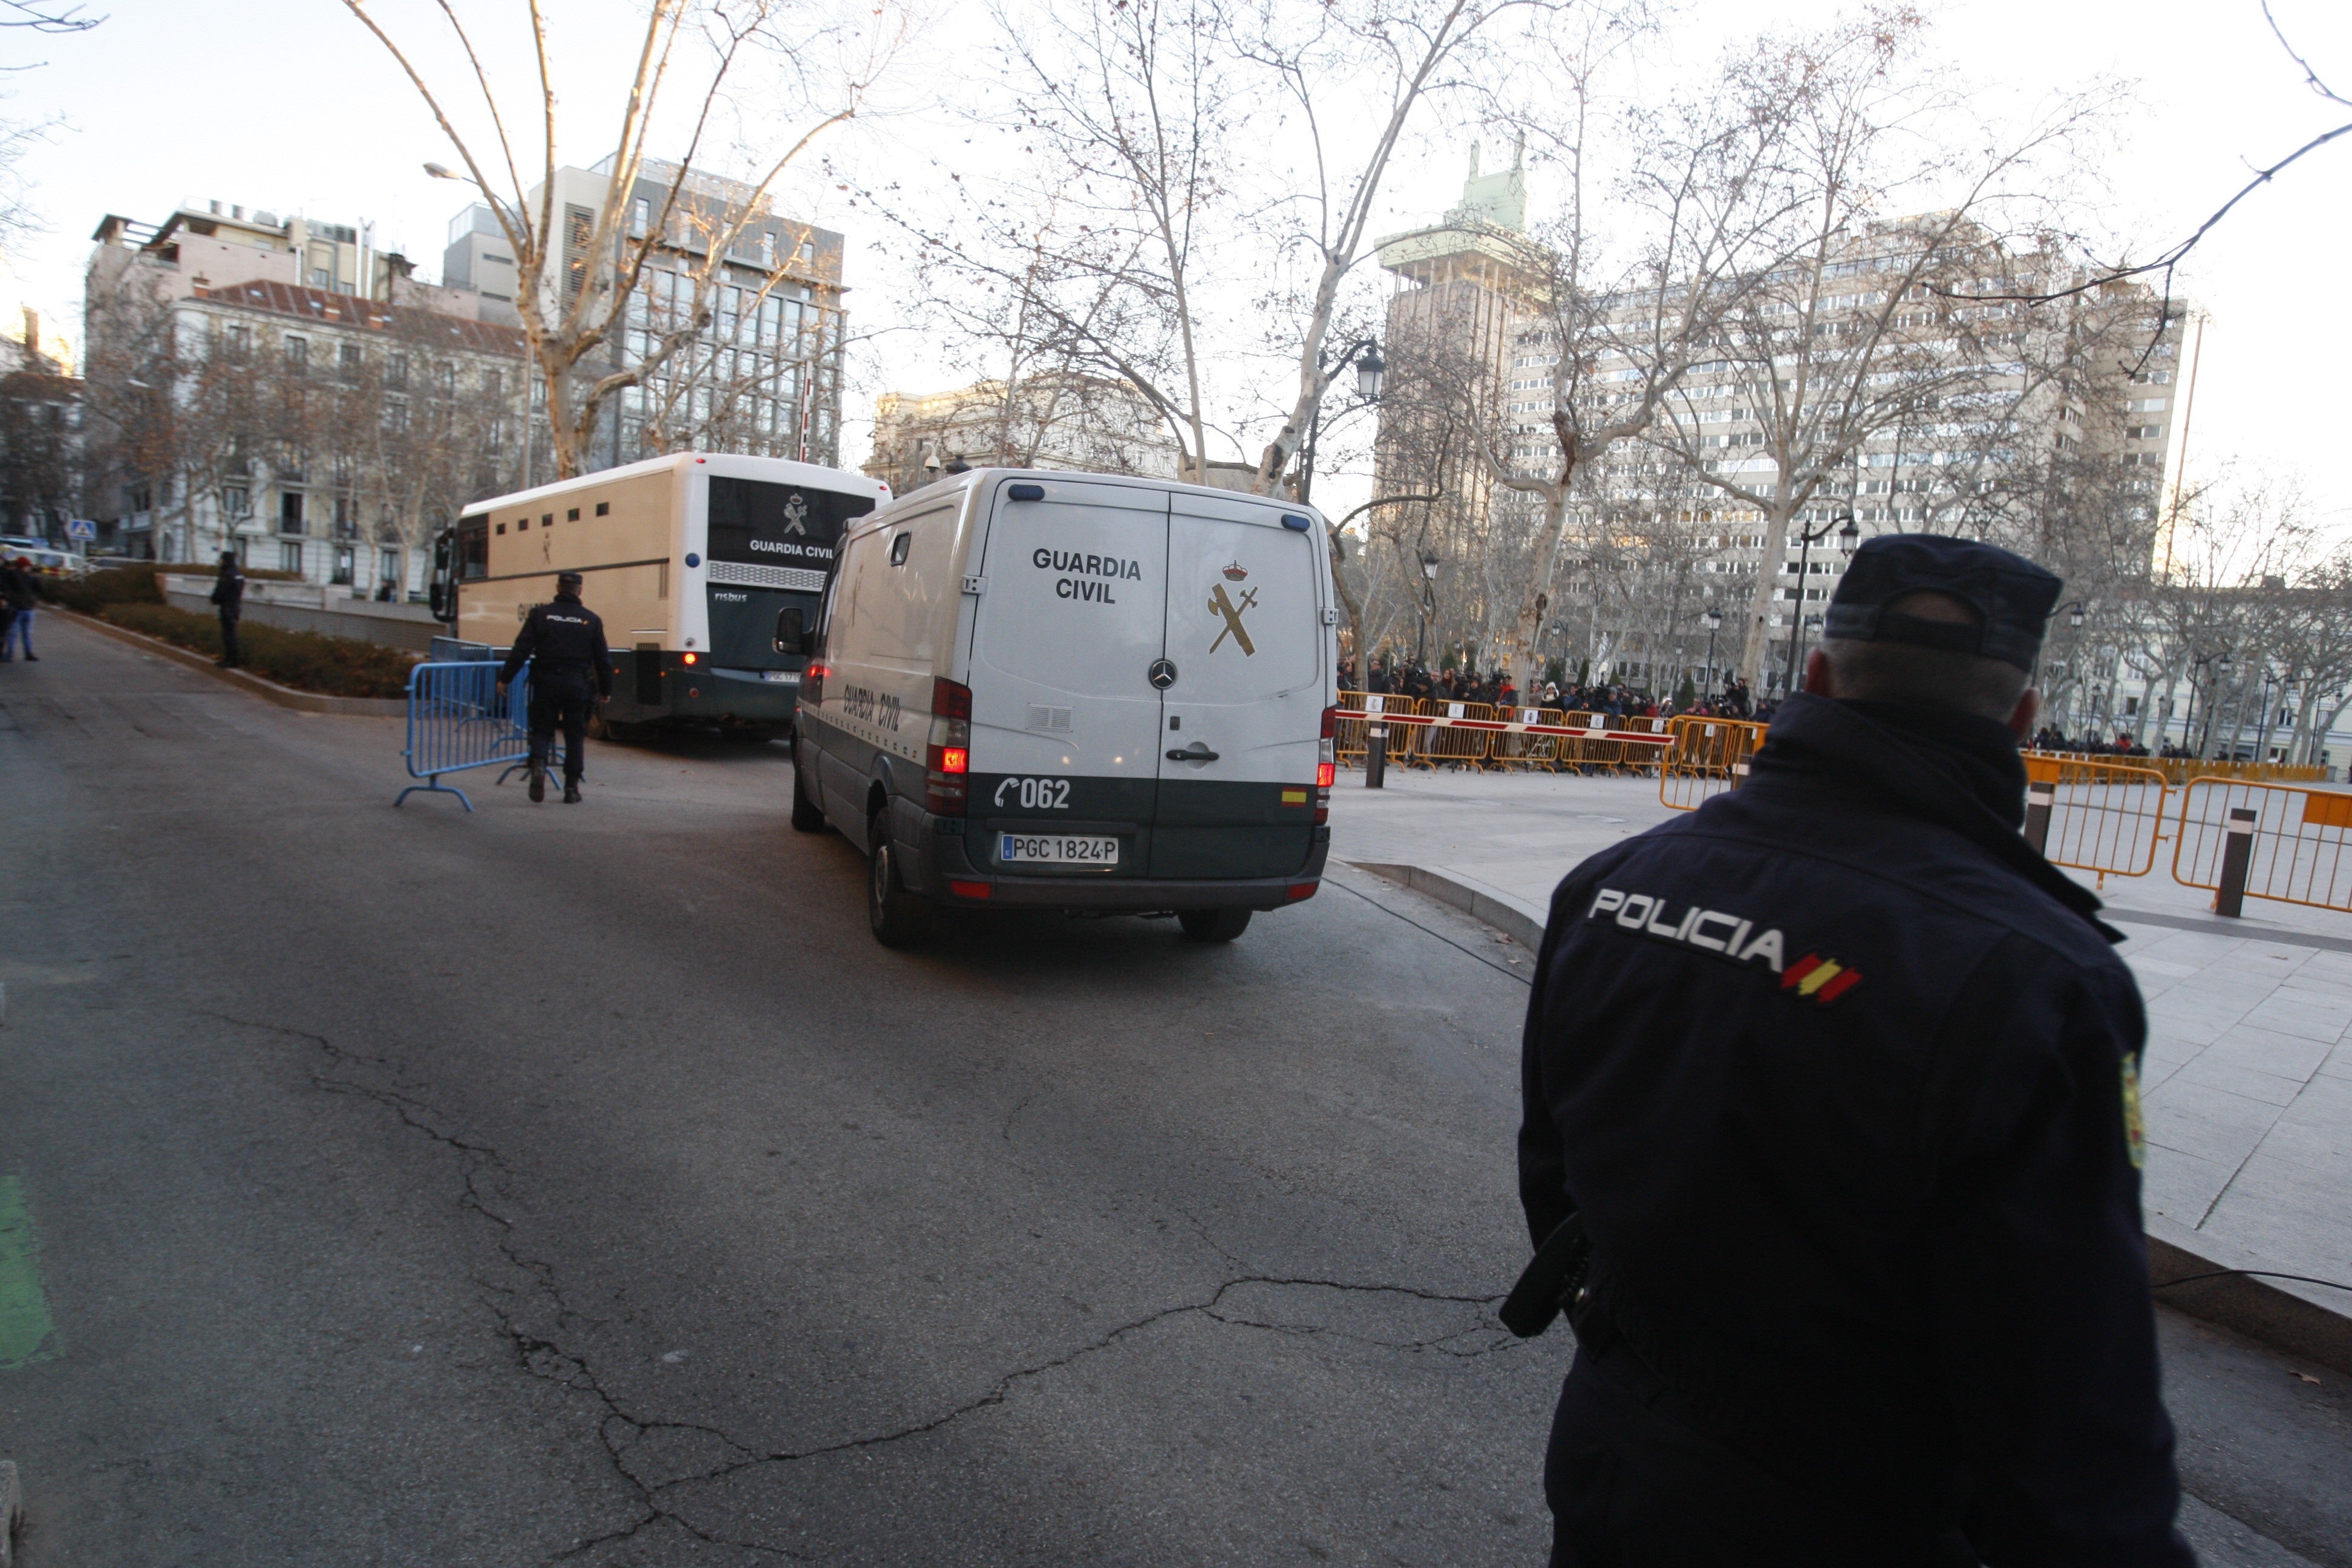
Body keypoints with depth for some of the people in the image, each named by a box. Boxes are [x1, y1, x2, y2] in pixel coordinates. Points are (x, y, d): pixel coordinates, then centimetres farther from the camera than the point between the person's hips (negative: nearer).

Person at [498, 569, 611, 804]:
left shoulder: (540, 614, 0)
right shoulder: (591, 620, 3)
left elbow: (521, 650, -4)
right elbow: (603, 659, 7)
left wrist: (504, 678, 2)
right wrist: (605, 690, 17)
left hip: (546, 682, 0)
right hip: (577, 685, 0)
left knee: (541, 730, 11)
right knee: (575, 736, 8)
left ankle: (538, 765, -17)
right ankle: (571, 789, 9)